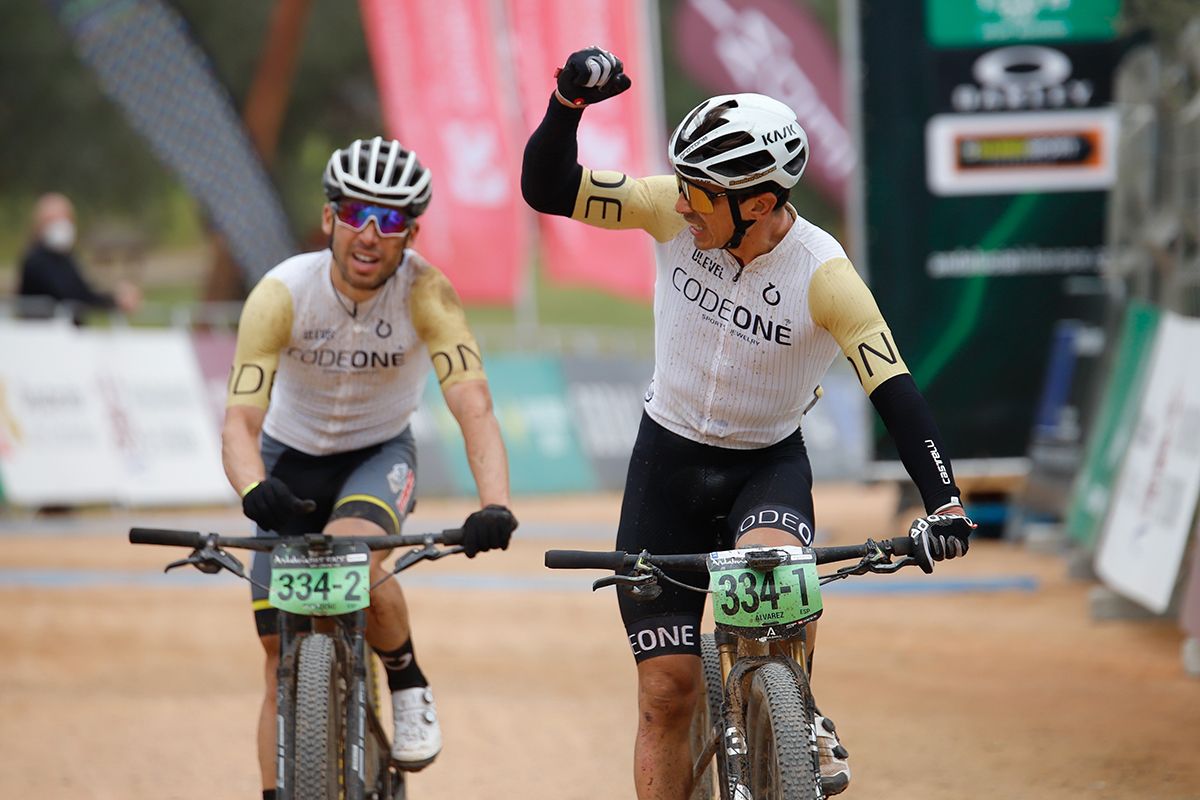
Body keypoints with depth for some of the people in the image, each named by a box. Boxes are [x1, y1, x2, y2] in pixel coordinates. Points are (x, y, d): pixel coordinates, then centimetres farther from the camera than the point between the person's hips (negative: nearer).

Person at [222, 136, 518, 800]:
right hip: (294, 460, 1)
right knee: (285, 665, -1)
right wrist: (254, 488, -54)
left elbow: (472, 404, -33)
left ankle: (409, 688, -9)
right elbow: (241, 420, -32)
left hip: (380, 454, -1)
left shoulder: (423, 291, -25)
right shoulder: (283, 293, -26)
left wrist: (495, 505, -50)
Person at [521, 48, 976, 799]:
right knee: (667, 691, -1)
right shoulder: (676, 211, -15)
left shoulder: (823, 274, -22)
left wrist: (944, 504, -36)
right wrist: (568, 103, -31)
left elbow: (894, 390, -26)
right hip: (668, 461, 2)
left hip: (768, 465, -2)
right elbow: (548, 189, -14)